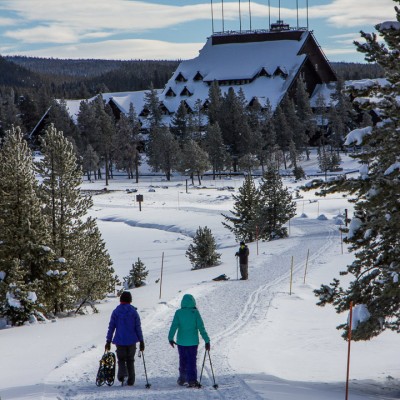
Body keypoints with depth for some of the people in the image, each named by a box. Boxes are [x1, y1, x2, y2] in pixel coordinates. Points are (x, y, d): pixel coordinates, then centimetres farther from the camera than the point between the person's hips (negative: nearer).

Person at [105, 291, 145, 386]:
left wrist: (108, 341, 5)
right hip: (131, 341, 0)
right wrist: (141, 341, 4)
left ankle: (122, 373, -17)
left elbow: (111, 327, -1)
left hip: (120, 341, 0)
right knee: (130, 360, 13)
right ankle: (130, 380, 11)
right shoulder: (134, 312, -2)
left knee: (121, 359, 11)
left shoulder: (116, 312, -1)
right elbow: (138, 327, -2)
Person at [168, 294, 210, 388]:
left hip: (181, 342, 1)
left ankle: (182, 379, 28)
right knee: (192, 361, 3)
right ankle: (192, 380, -8)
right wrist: (207, 341, -6)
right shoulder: (195, 313, -6)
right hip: (193, 342, -1)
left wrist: (170, 338, -15)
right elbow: (201, 327, -8)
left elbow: (174, 326, -13)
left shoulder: (178, 313, -4)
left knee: (183, 361, 17)